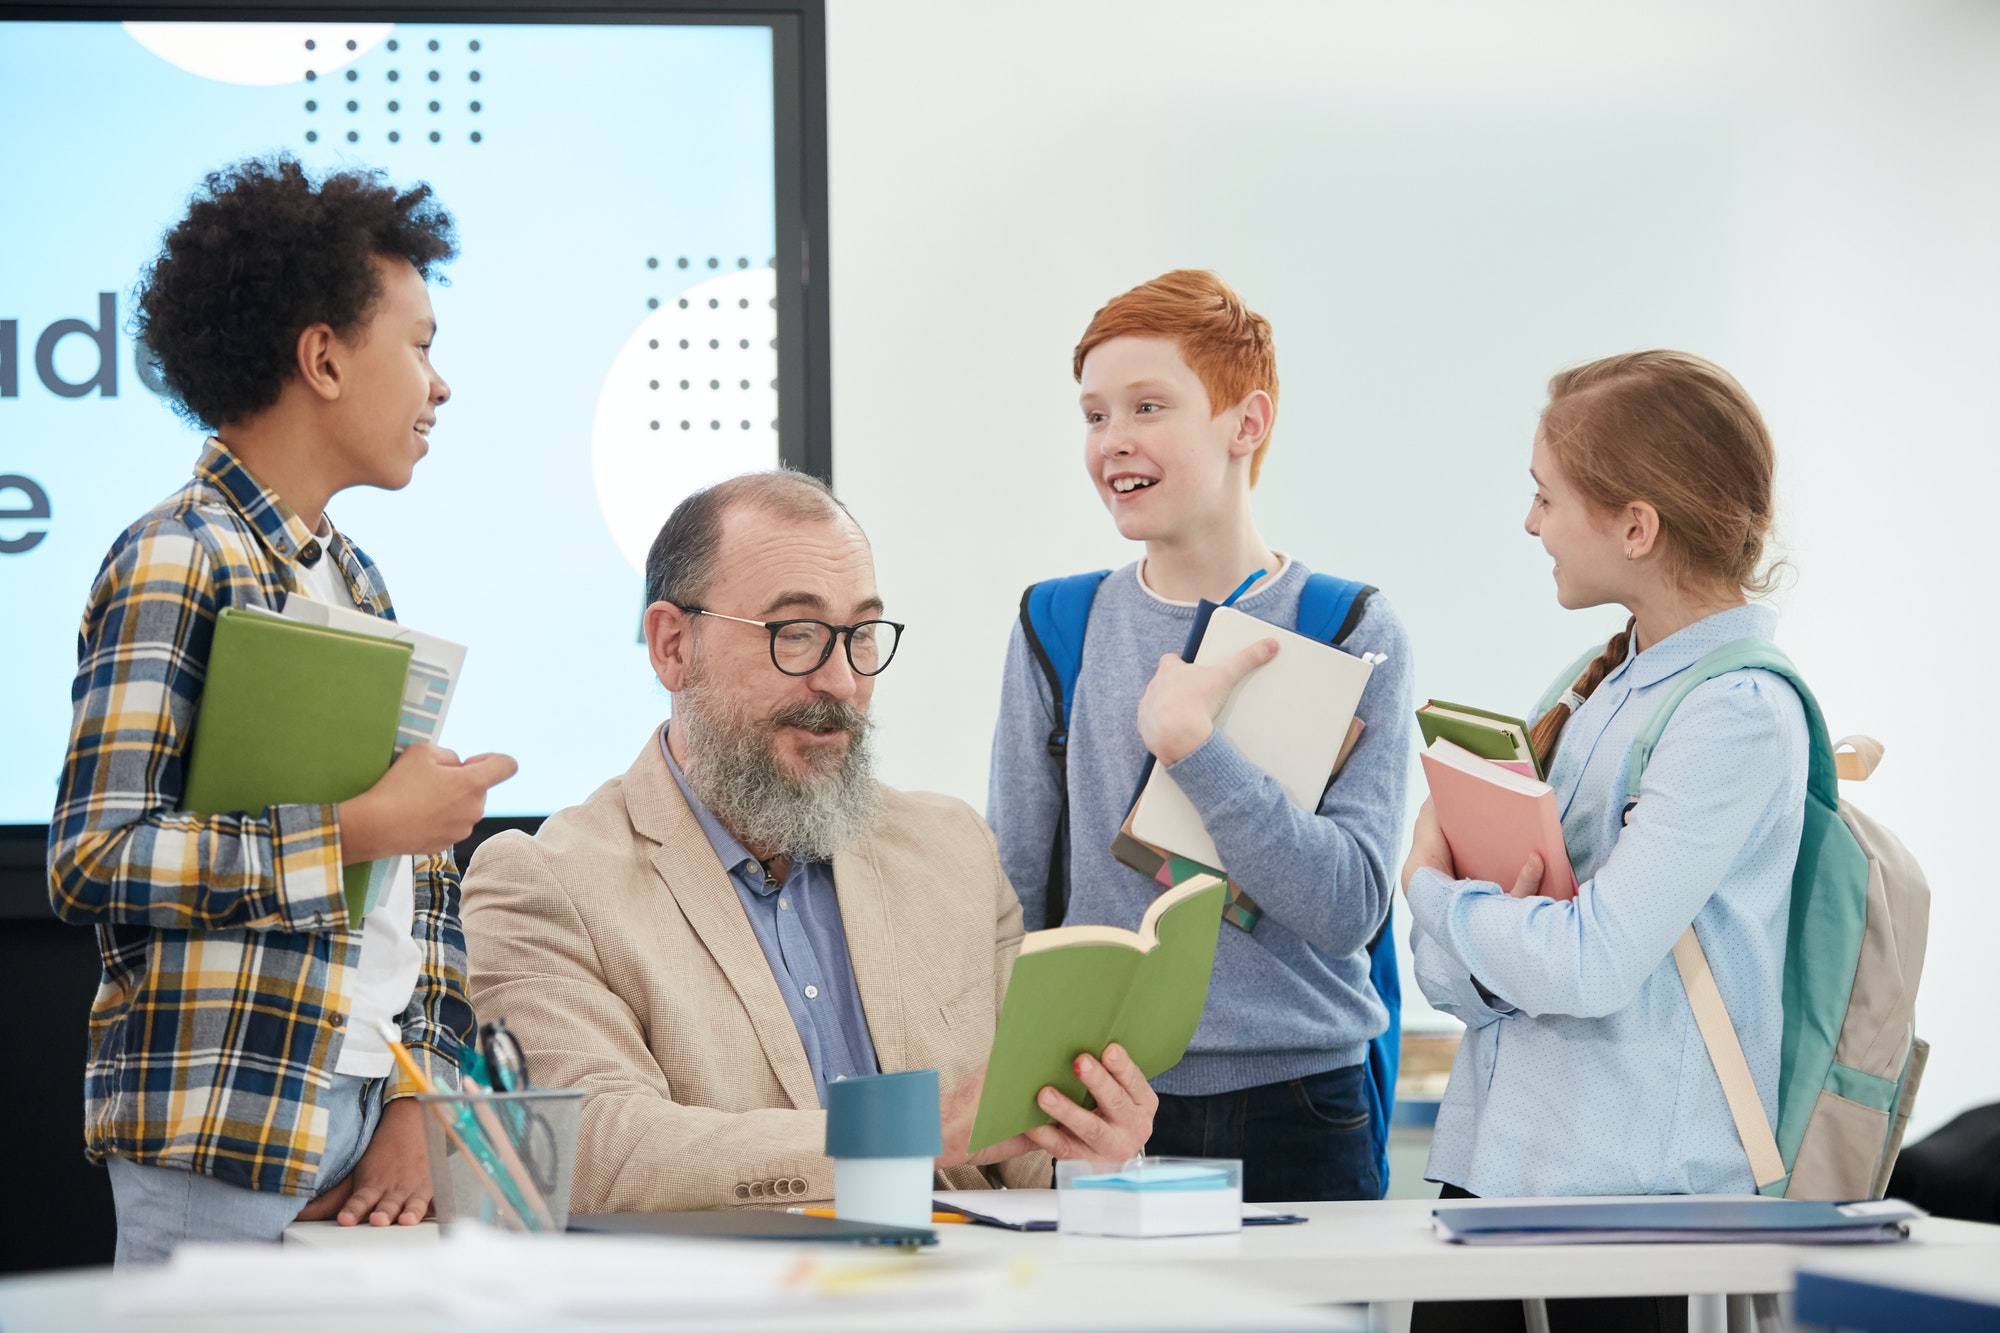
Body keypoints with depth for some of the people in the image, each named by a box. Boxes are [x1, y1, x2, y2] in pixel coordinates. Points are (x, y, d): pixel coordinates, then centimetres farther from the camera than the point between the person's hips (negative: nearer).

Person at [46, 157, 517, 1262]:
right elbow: (91, 864, -17)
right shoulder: (175, 564, -8)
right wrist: (356, 830, -17)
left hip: (361, 1123, 7)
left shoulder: (355, 581, 18)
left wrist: (417, 1107, 5)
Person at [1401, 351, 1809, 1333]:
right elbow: (1451, 972, 13)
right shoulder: (1602, 683, 12)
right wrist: (1483, 957, -10)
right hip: (1490, 1155, 7)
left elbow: (1593, 964, -20)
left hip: (1629, 1194, -7)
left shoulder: (1739, 715, -14)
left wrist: (1434, 888, -5)